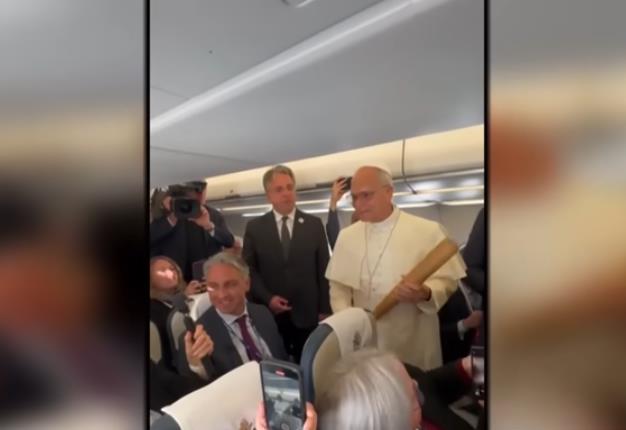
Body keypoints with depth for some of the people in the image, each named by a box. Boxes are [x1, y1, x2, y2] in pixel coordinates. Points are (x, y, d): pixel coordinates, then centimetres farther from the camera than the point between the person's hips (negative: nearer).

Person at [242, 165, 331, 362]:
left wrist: (325, 310, 1)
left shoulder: (314, 225, 3)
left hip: (307, 314, 0)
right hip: (270, 314, 0)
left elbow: (323, 270, 3)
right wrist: (267, 298, -11)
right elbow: (248, 269, 2)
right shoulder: (254, 228, 3)